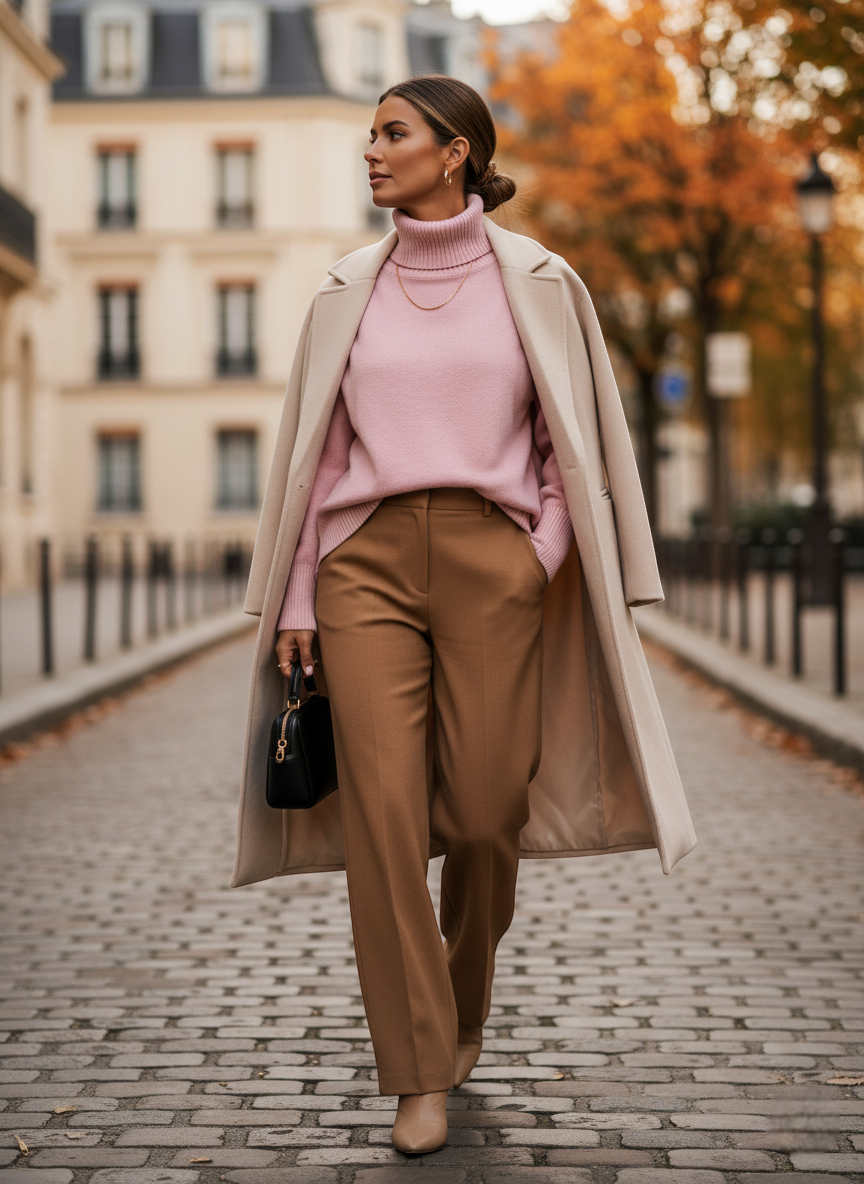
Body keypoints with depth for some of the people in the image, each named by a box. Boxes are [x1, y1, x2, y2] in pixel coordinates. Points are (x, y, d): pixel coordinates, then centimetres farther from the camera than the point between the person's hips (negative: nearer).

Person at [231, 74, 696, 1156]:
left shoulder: (534, 283, 4)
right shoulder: (348, 291, 10)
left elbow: (576, 444, 8)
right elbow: (313, 452, 11)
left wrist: (547, 562, -3)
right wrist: (294, 601, 6)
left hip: (493, 560, -1)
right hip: (368, 559, 1)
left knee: (485, 811, 0)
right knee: (384, 810, -9)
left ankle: (465, 994, 33)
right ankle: (419, 1071, 1)